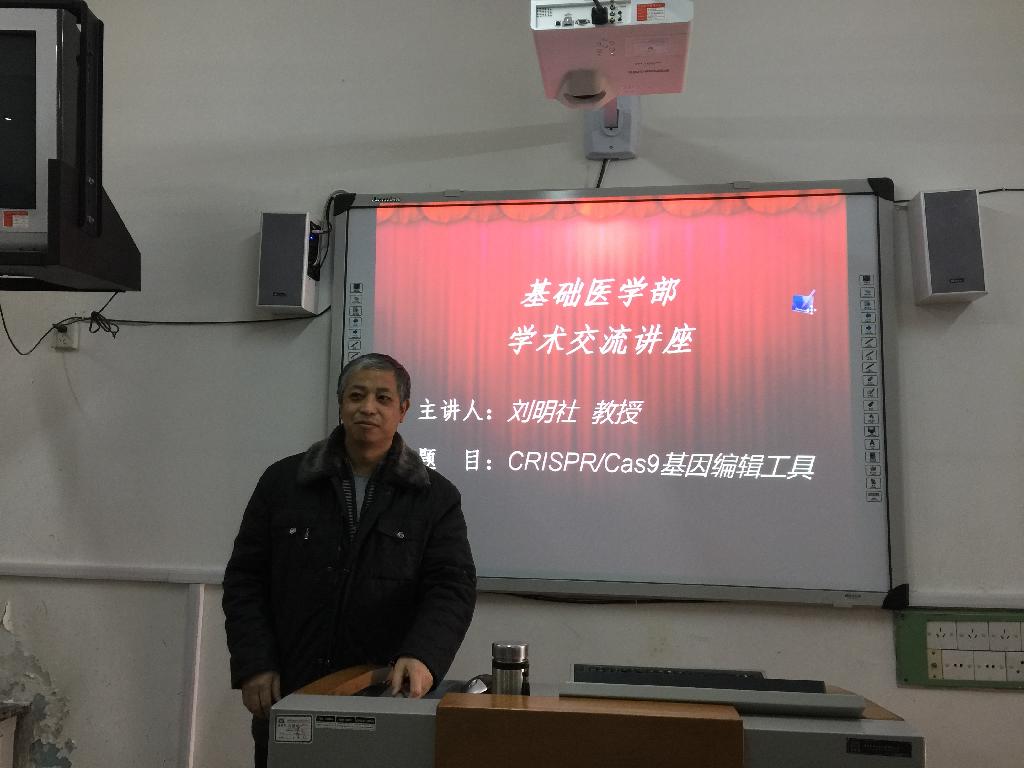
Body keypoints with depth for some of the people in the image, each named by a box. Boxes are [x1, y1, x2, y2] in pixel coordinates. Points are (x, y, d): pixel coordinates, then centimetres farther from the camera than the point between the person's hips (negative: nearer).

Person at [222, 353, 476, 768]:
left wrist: (423, 656, -25)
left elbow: (451, 588, -7)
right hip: (288, 697, 1)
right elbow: (245, 579, 5)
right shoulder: (283, 481, 4)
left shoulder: (436, 497, 0)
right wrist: (254, 665, -5)